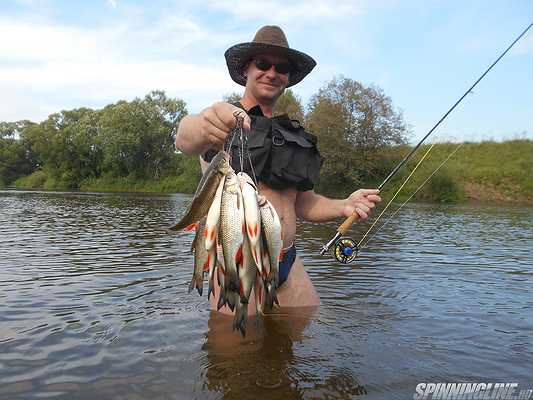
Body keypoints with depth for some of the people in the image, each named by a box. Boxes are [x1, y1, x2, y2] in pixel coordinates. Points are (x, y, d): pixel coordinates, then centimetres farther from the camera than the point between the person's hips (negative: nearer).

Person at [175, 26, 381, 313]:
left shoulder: (293, 135, 16)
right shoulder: (225, 119, -3)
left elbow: (304, 204, 17)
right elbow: (185, 139, -26)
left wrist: (344, 207, -3)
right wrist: (202, 128, -50)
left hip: (290, 265, 6)